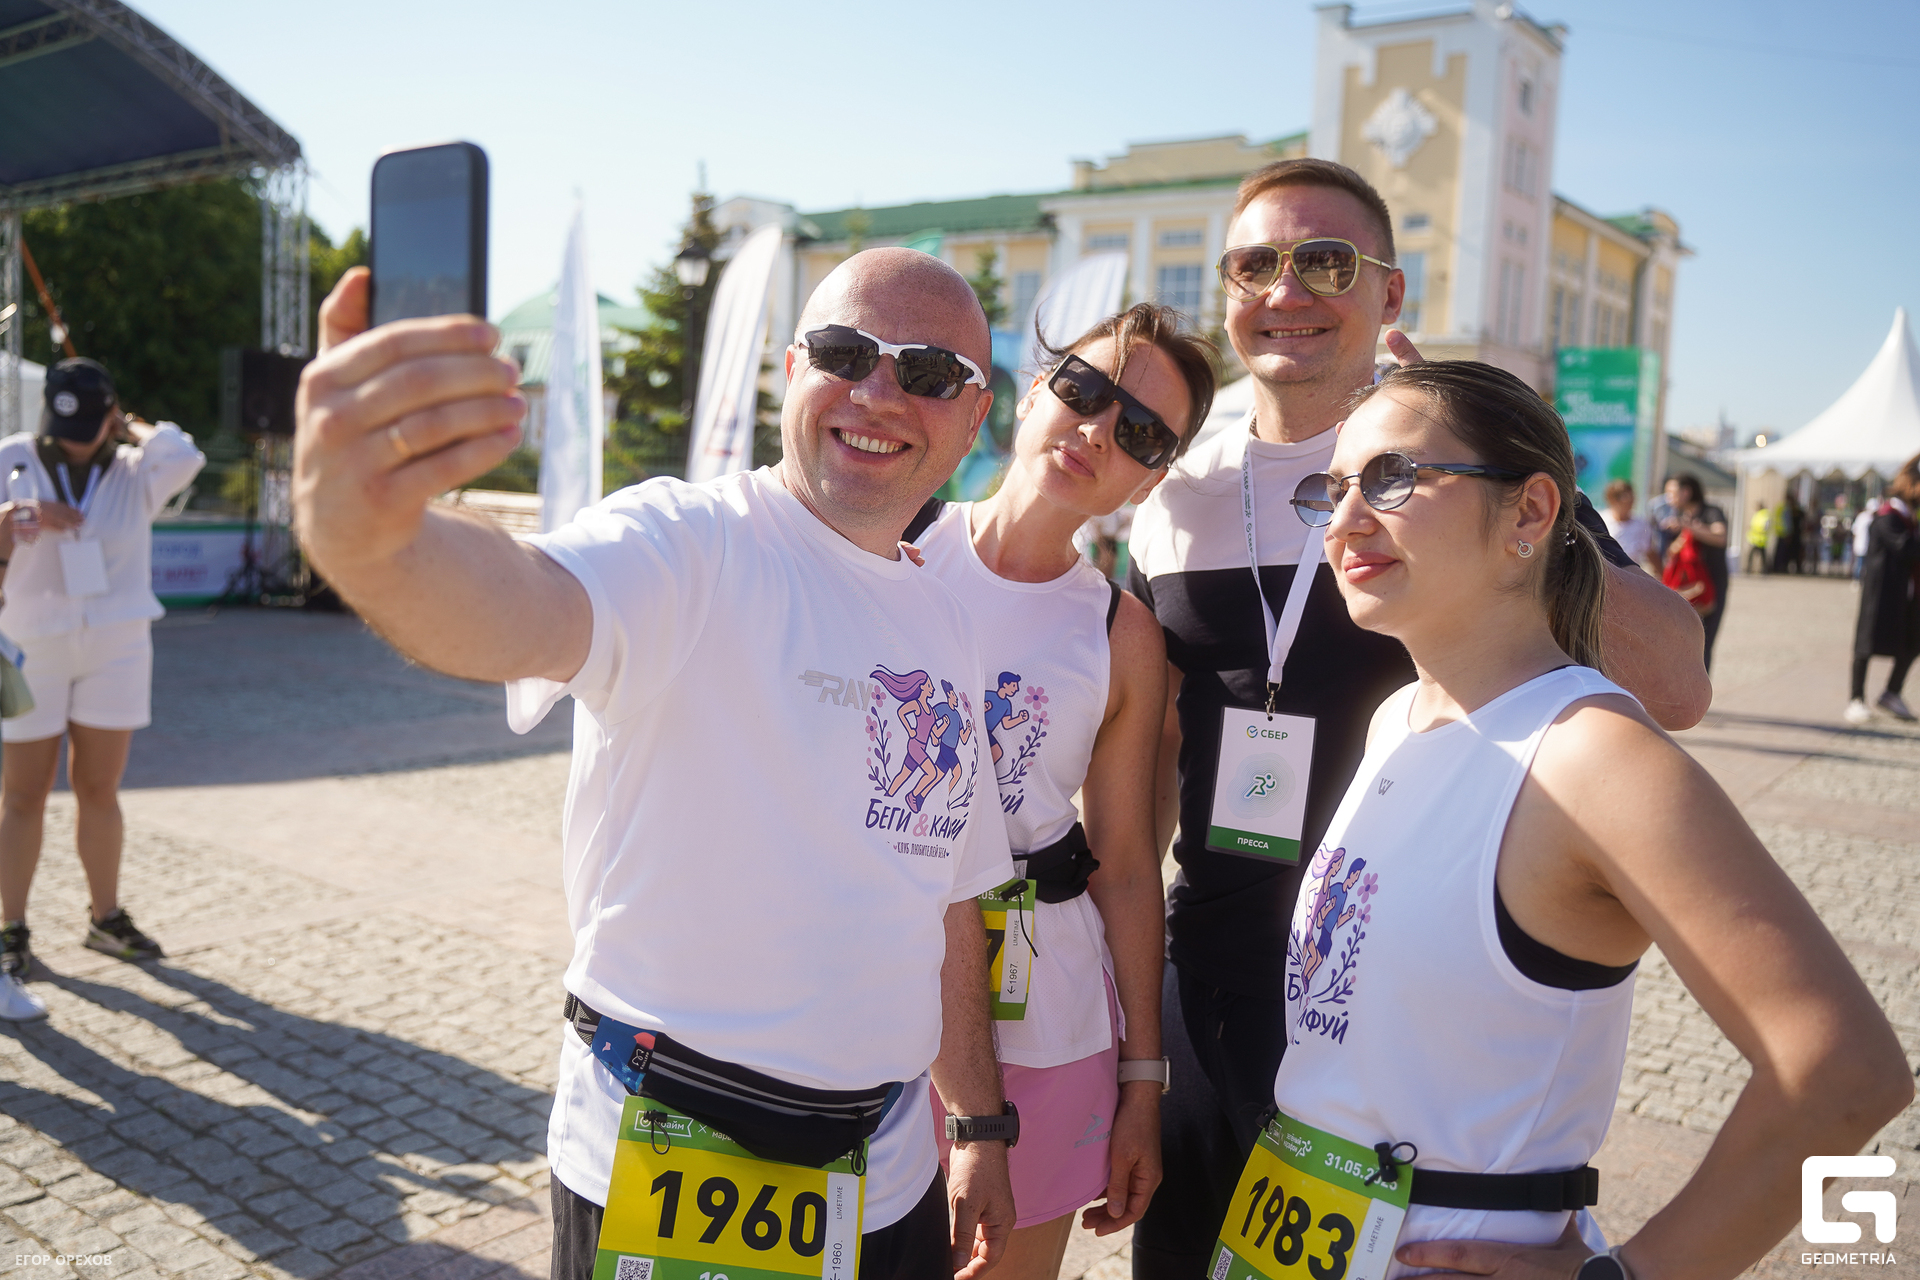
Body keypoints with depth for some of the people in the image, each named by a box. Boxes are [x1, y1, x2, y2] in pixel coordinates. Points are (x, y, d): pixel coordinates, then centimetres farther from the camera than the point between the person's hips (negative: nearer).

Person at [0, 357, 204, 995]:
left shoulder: (133, 473, -1)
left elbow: (183, 456, -25)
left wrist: (133, 428, -8)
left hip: (116, 650, 1)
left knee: (99, 790, 9)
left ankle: (106, 917, 22)